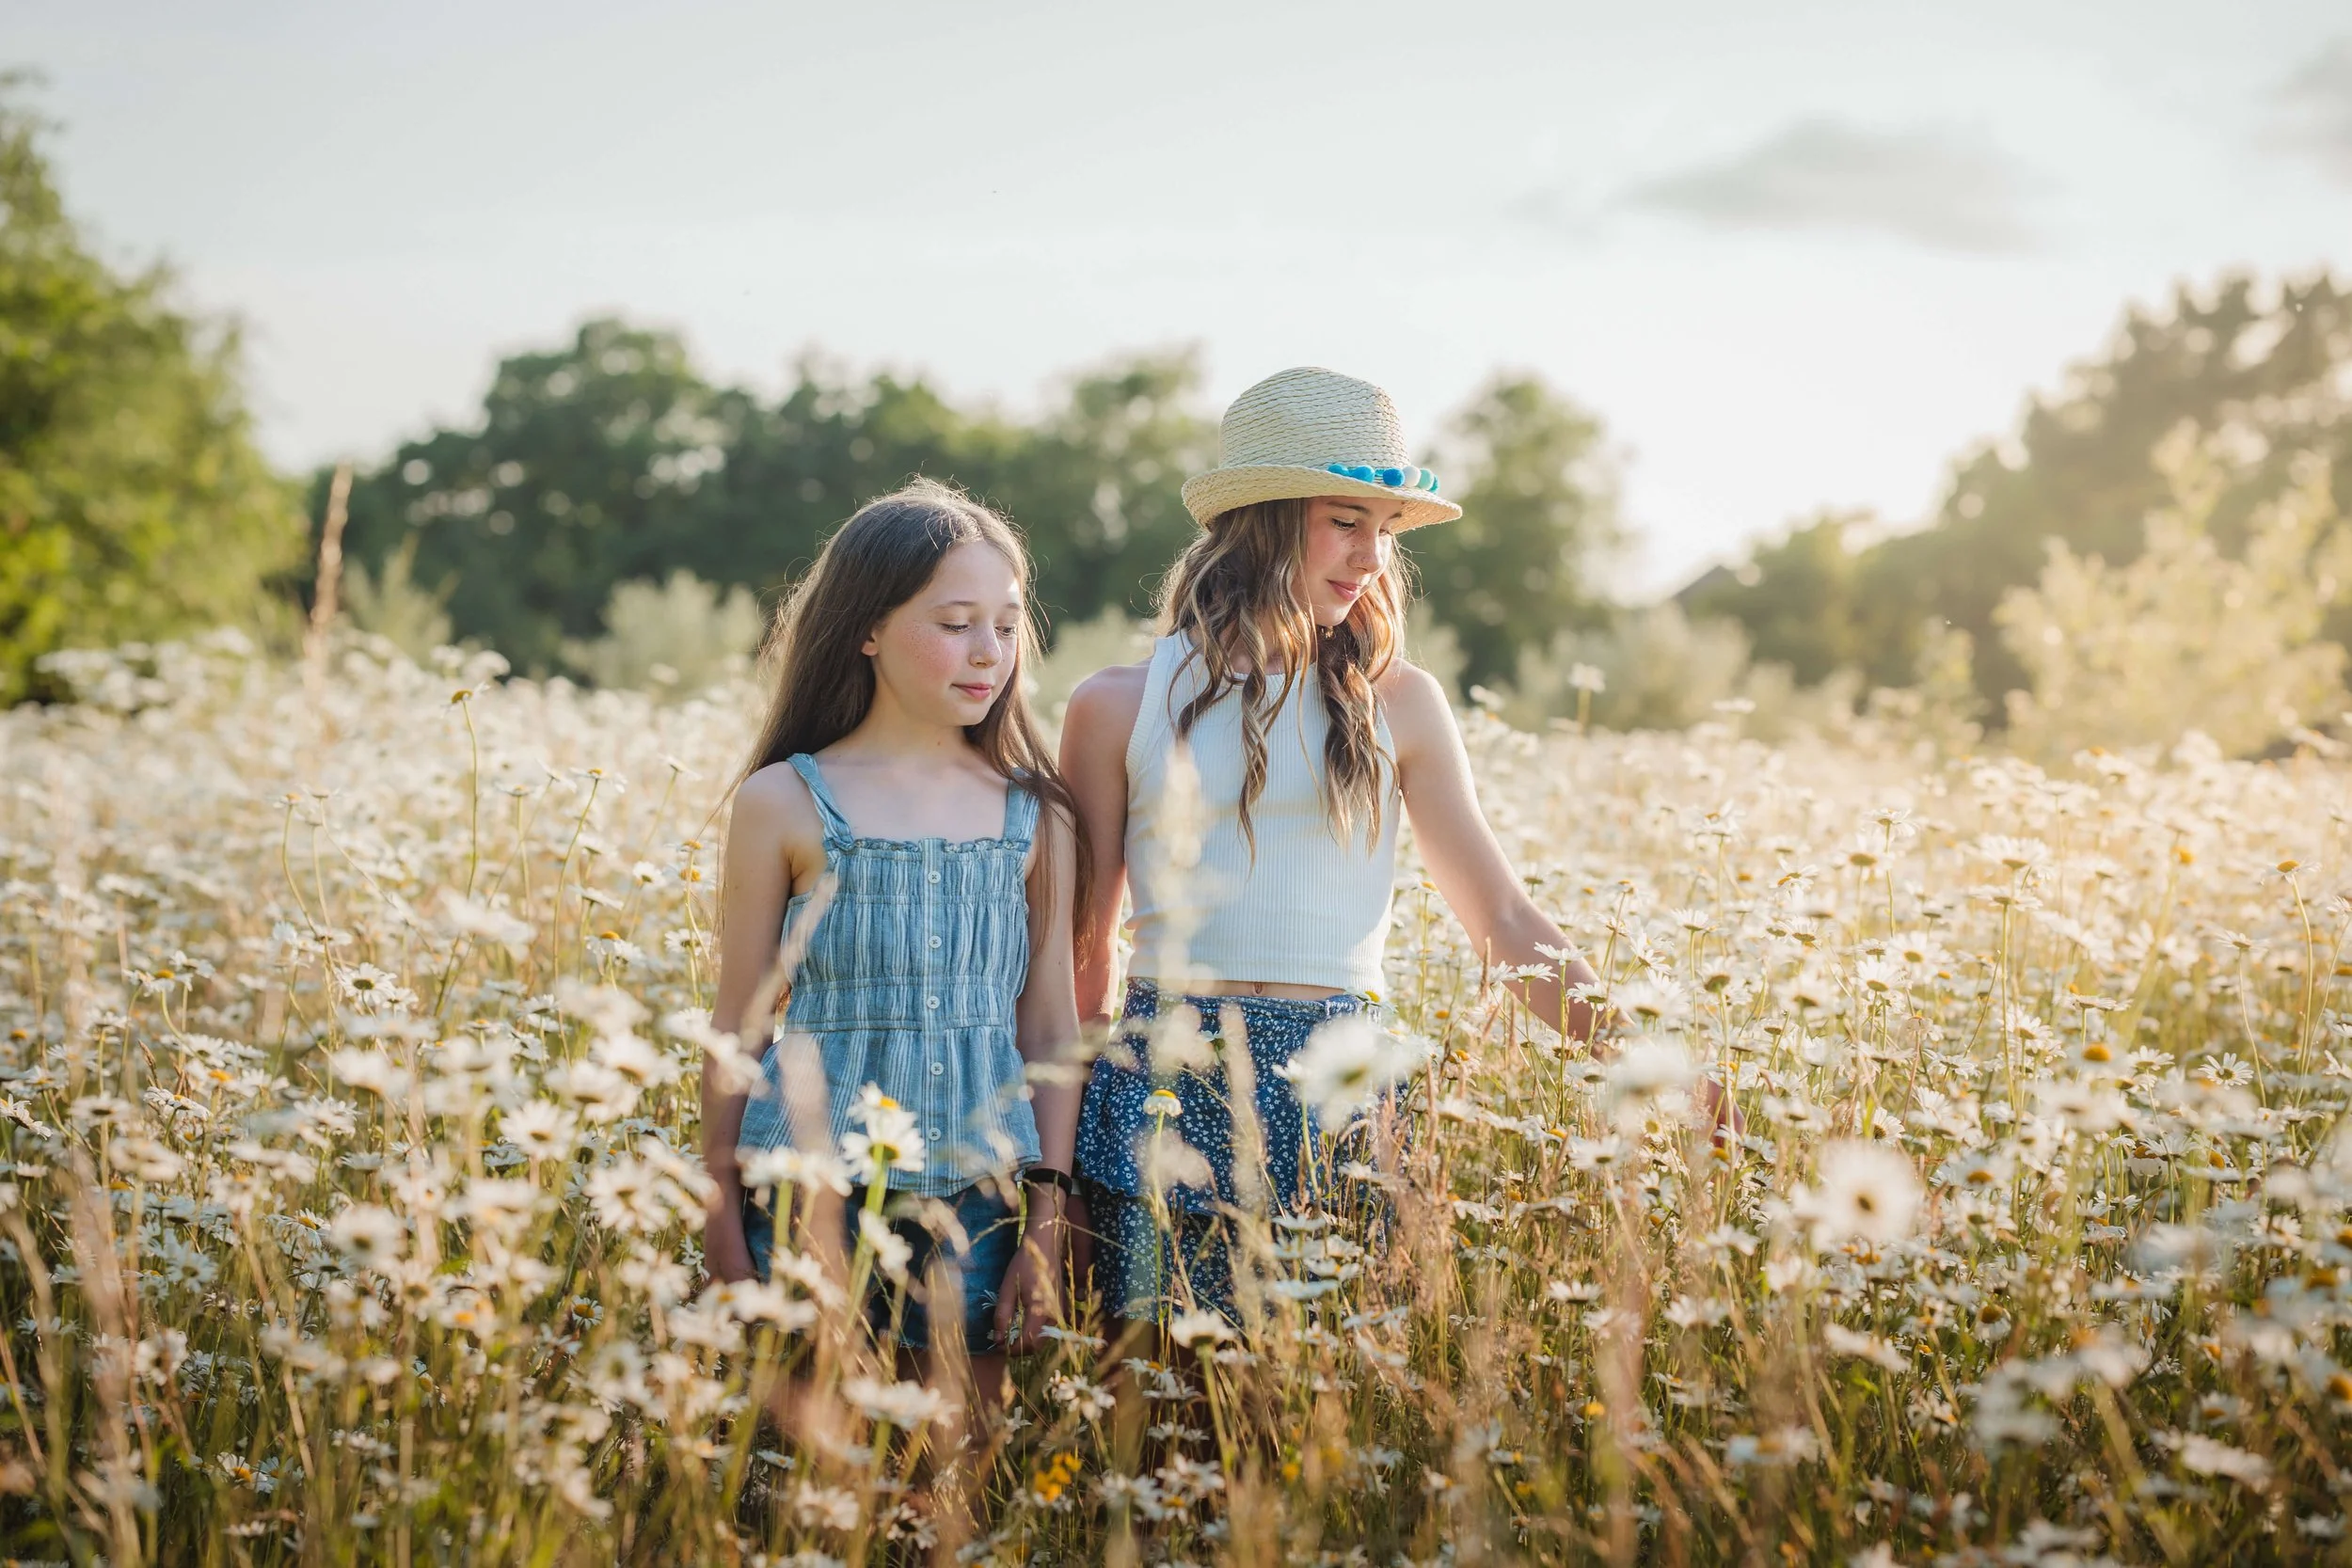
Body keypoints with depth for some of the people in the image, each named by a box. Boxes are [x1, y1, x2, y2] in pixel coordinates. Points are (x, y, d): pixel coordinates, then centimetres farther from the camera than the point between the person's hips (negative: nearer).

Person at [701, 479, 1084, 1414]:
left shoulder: (1036, 817, 5)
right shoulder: (785, 803, 0)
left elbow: (1052, 1031, 8)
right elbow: (737, 1031, 3)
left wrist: (1046, 1223, 2)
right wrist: (723, 1224, 2)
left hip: (981, 1196, 2)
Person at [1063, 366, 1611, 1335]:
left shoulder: (1395, 701, 7)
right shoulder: (1122, 705, 4)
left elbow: (1504, 922, 7)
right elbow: (1081, 949, 9)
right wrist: (1051, 1161, 7)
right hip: (1168, 1088, -1)